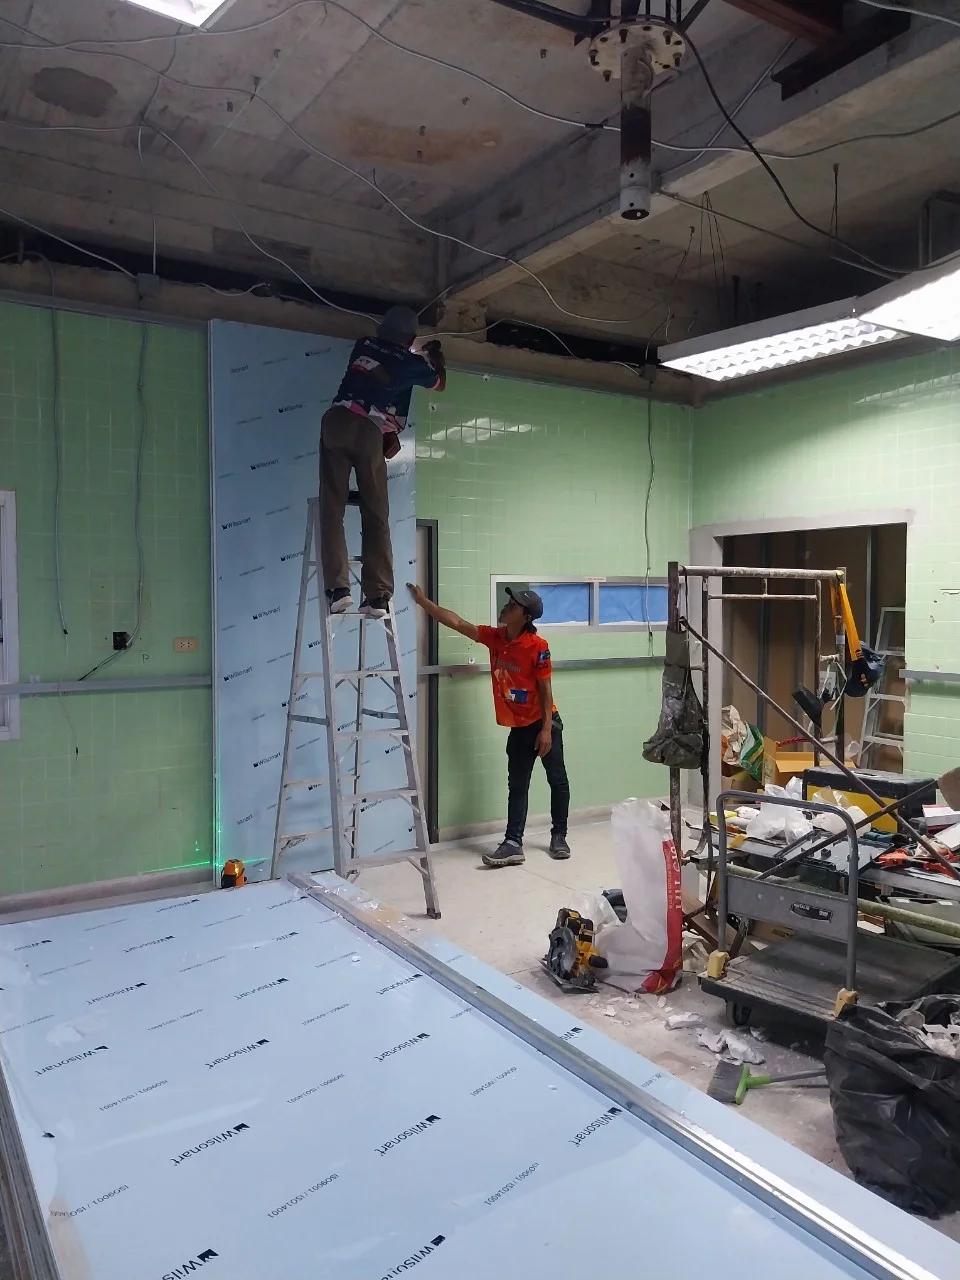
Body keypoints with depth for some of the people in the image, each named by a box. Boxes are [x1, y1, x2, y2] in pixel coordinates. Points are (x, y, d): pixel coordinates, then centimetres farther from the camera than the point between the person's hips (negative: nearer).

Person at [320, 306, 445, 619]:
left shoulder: (363, 346, 24)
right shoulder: (412, 362, 16)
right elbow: (440, 384, 37)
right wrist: (436, 357, 56)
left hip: (338, 421, 2)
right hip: (371, 431, -2)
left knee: (333, 509, -1)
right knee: (376, 517, -1)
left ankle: (338, 587, -14)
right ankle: (378, 596, -8)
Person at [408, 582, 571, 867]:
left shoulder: (537, 646, -19)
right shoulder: (494, 637, -3)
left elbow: (546, 689, -16)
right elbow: (457, 623, -2)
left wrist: (546, 729, -17)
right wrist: (423, 600, -7)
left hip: (544, 723, -5)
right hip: (518, 727, 5)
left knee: (557, 780, 7)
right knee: (517, 786, 5)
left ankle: (559, 836, 23)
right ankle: (513, 844, 6)